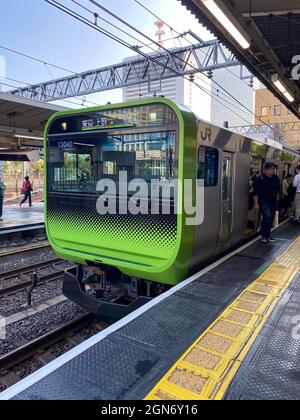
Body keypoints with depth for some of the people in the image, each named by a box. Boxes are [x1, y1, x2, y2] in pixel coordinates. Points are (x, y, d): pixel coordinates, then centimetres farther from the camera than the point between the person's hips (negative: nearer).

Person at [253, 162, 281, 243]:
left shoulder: (276, 178, 5)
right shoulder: (261, 178, -11)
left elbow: (278, 190, 16)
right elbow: (256, 192, -10)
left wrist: (276, 200, 13)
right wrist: (256, 203, -11)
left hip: (273, 202, 6)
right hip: (263, 201, -5)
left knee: (271, 219, 8)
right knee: (267, 217, -18)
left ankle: (267, 235, 23)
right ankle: (264, 235, -3)